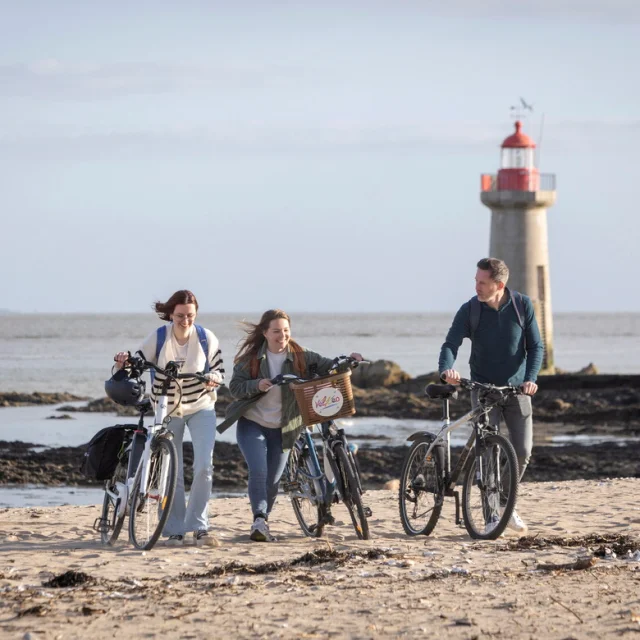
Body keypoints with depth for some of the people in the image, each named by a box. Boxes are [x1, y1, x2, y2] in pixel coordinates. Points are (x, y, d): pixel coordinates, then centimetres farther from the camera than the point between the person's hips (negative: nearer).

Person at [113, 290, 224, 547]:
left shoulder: (206, 338, -10)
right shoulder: (158, 338, -13)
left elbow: (218, 369, -2)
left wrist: (213, 378, -25)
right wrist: (124, 361, -29)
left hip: (201, 408, 0)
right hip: (167, 410, 0)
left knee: (204, 466, -14)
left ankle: (199, 526, -4)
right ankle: (174, 530, 14)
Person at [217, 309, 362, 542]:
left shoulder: (299, 357, -4)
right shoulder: (251, 357, -6)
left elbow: (326, 366, -9)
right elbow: (235, 387, -8)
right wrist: (257, 385, -26)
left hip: (282, 430, 2)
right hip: (252, 424, -2)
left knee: (272, 481, 9)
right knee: (258, 472, -21)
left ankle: (262, 525, 26)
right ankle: (259, 520, -27)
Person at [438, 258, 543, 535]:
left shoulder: (522, 305, -6)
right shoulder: (470, 310, -8)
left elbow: (535, 346, -3)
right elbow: (451, 344, -16)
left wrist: (531, 378, -19)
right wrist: (446, 369, -38)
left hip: (517, 388, 1)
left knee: (522, 451, -3)